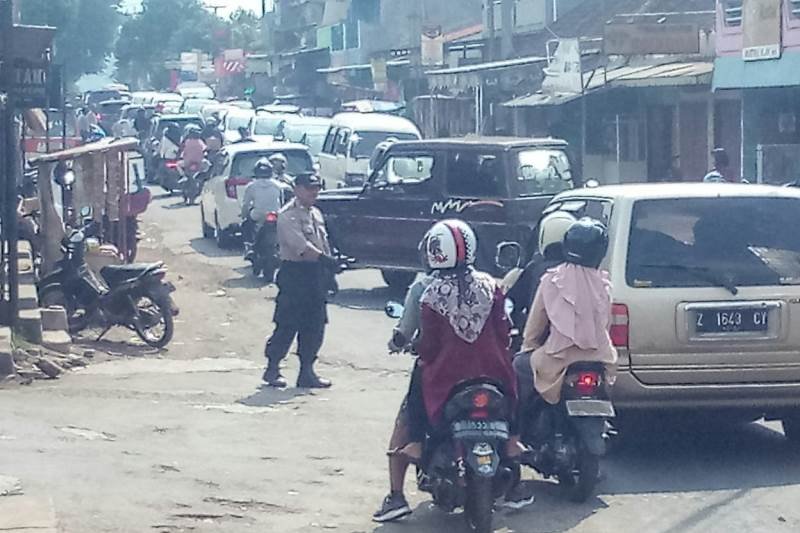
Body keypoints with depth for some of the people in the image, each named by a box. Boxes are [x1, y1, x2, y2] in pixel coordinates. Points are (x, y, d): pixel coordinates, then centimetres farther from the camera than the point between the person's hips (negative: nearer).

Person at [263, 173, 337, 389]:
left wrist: (330, 274, 17)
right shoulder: (287, 216, -11)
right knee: (287, 325, -5)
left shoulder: (316, 214, 16)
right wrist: (324, 259, -34)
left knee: (315, 327, 7)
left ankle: (307, 372, 14)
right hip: (295, 273, -8)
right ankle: (272, 369, 6)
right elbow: (302, 246, -24)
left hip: (316, 274, 8)